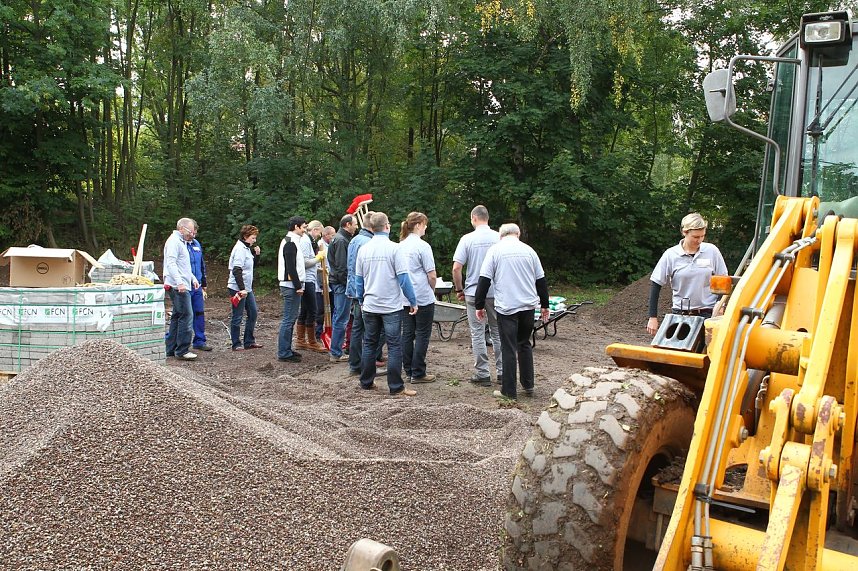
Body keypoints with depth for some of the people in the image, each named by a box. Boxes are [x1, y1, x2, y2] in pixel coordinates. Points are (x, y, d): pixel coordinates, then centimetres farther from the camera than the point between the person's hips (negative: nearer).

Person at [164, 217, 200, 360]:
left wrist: (193, 278, 23)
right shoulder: (174, 241, -10)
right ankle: (182, 350, -9)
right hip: (177, 286, -11)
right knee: (186, 316, -12)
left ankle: (171, 349, 19)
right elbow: (171, 263, -21)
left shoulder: (182, 242, 23)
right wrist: (179, 282, -28)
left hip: (182, 286, 11)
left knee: (177, 316, 13)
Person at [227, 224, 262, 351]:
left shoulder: (247, 248, 14)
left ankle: (249, 341, 20)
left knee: (253, 313, 12)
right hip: (238, 288, -10)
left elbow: (253, 266, 22)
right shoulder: (240, 249, -15)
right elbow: (236, 271, -22)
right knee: (237, 317, -1)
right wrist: (241, 289, -25)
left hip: (247, 288, 10)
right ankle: (236, 344, 7)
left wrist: (256, 255, 6)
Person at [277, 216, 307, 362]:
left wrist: (298, 285, 17)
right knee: (289, 319, -7)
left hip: (290, 286, 11)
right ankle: (283, 353, -2)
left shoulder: (288, 241, 18)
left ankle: (286, 349, 22)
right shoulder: (290, 243, -15)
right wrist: (298, 286, -17)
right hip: (291, 286, -11)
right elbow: (291, 268, -20)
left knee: (291, 318, 15)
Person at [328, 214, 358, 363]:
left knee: (338, 317, 16)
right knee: (341, 319, -6)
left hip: (338, 283, 11)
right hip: (342, 284, -11)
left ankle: (336, 351, 25)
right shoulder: (341, 241, -15)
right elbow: (341, 266, -20)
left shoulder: (340, 239, 17)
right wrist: (347, 284, -17)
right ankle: (336, 353, -1)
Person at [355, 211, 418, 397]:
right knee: (394, 347, 0)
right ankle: (396, 387, 1)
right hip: (391, 306, -5)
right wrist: (413, 302, -4)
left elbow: (358, 279, 10)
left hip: (369, 306, 5)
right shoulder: (393, 248, -11)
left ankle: (366, 382, 23)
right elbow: (403, 278, -12)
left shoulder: (363, 250, 3)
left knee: (369, 345, 15)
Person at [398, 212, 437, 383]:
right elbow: (432, 275, -14)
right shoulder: (423, 246, -14)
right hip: (423, 297, -7)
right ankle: (418, 373, 4)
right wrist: (432, 290, 4)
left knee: (407, 333, 11)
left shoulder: (401, 245, 6)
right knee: (422, 335, 1)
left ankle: (409, 370, 17)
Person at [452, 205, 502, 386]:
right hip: (497, 293, 2)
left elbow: (456, 268, -11)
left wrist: (459, 290, 3)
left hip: (474, 293, -2)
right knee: (498, 332, 13)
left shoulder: (467, 239, -8)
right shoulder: (500, 238, -3)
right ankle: (502, 372, 16)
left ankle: (482, 374, 8)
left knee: (478, 333, 5)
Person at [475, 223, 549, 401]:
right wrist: (544, 305, 21)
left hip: (506, 307, -3)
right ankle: (528, 386, 23)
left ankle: (509, 391, 5)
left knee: (509, 349, 1)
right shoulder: (528, 250, 8)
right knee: (525, 344, 18)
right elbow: (541, 280, 12)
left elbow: (484, 280, -5)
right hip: (528, 306, 4)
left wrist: (479, 305, 2)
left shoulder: (495, 250, -1)